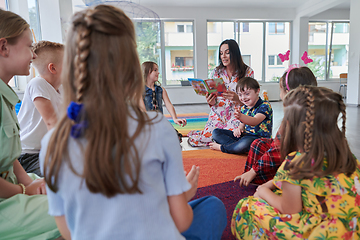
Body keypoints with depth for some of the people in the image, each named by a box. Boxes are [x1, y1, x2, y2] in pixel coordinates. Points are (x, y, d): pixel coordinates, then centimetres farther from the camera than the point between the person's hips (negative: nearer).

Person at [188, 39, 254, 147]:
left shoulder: (247, 72, -3)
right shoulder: (216, 72, 5)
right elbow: (213, 102, 9)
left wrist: (237, 98, -26)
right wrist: (211, 102, -17)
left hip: (237, 114, -1)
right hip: (218, 113, 2)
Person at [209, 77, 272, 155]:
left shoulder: (265, 105, -11)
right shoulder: (243, 108, 11)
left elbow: (255, 121, -29)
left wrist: (241, 117, -51)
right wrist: (239, 128, -10)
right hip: (244, 135, 8)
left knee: (246, 142, -44)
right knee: (216, 132, -1)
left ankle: (221, 147, -17)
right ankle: (237, 146, -23)